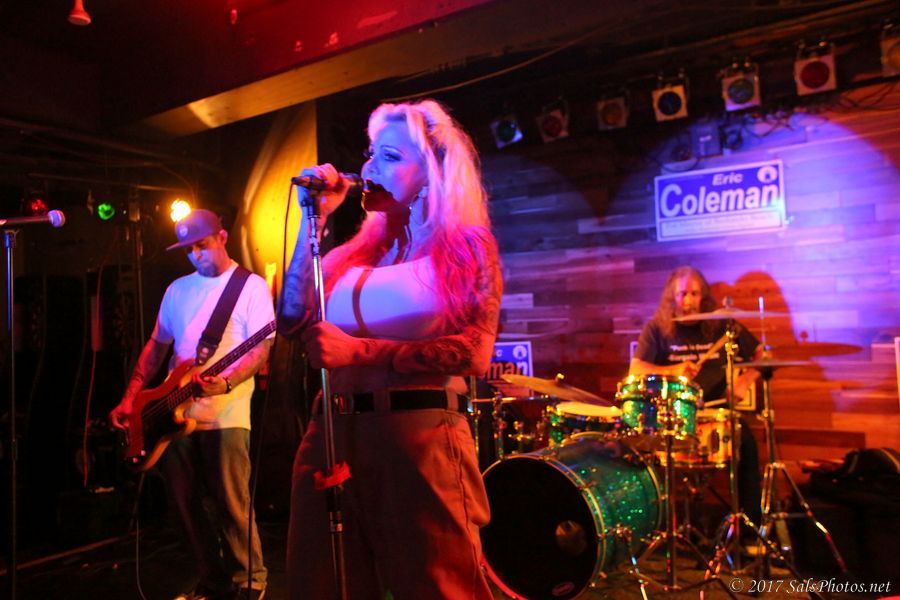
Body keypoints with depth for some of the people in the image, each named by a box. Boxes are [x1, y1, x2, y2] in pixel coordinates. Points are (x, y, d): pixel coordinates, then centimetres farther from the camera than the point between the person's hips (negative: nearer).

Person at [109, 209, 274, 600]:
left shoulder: (252, 286, -1)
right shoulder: (177, 289, 16)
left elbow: (262, 347, -10)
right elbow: (156, 347, 19)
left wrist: (226, 382, -27)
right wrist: (130, 398, 10)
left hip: (225, 414, -6)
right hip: (174, 413, 6)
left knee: (232, 505, -3)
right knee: (185, 504, 10)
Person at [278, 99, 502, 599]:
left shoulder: (466, 246, 0)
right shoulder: (356, 253, 13)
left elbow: (475, 351, -12)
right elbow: (292, 321, 4)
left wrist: (360, 351, -17)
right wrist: (315, 219, 3)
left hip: (419, 434, -5)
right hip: (332, 433, 6)